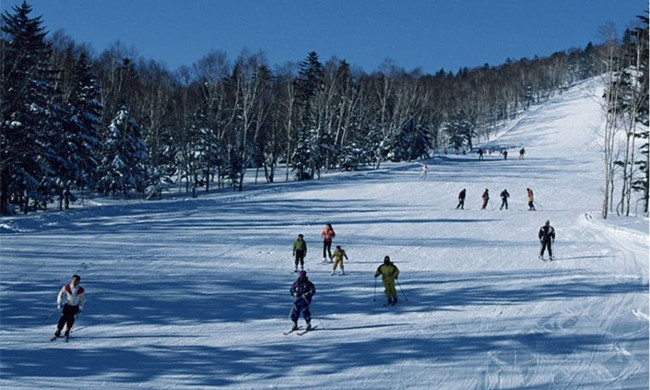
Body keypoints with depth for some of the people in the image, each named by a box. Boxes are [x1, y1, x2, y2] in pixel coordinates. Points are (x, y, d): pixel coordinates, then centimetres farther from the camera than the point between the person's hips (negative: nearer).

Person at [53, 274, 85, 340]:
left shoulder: (81, 290, -7)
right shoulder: (66, 287, -9)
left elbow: (82, 300, 4)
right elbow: (61, 295, 0)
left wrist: (80, 308, 1)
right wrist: (59, 303, -8)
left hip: (75, 307, 1)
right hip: (67, 305, -1)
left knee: (71, 319, -11)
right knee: (64, 318, -14)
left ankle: (67, 332, 1)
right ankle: (58, 331, -10)